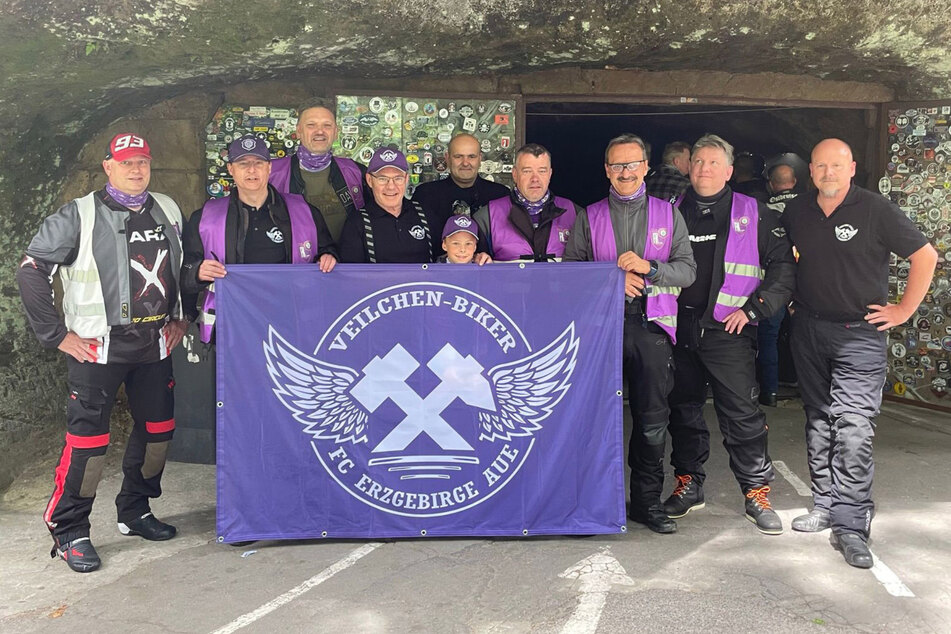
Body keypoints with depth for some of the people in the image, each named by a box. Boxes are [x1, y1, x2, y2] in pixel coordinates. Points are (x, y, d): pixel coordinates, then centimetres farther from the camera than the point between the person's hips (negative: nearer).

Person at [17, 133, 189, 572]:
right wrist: (57, 334, -9)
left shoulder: (168, 212, 10)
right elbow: (31, 271, -7)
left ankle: (135, 511, 31)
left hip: (155, 344, 5)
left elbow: (188, 266, 23)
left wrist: (181, 318, 15)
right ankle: (69, 532, 11)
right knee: (88, 438, -5)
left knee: (158, 429, 11)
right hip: (98, 346, -5)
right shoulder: (80, 215, -5)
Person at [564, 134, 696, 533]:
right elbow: (571, 268, 4)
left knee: (653, 417, 1)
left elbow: (687, 269, 6)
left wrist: (649, 267, -10)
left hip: (651, 324, 1)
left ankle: (647, 500, 14)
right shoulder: (589, 217, 12)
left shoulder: (668, 214, 14)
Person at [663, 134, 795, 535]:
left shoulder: (754, 215, 3)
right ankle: (689, 485, 26)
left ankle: (757, 495, 9)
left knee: (742, 414, -4)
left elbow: (784, 266, 1)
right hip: (679, 329, 3)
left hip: (727, 331, -3)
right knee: (683, 410, 11)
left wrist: (752, 309, -7)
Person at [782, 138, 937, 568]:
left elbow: (925, 256, -3)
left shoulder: (875, 209, -7)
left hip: (859, 334, -5)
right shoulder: (796, 212, 7)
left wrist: (904, 310, -5)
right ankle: (825, 505, 24)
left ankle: (850, 525, -7)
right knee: (818, 423, 12)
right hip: (808, 331, 5)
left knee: (854, 429, -12)